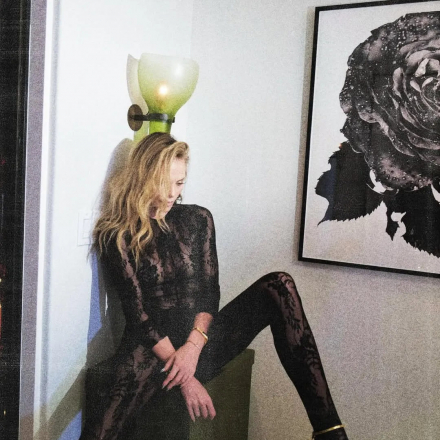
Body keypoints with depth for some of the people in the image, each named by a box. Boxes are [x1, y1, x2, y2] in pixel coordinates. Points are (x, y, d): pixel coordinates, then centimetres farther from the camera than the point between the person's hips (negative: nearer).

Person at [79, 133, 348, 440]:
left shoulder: (198, 219, 8)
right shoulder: (116, 235, -3)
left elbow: (210, 292, 4)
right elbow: (137, 311, -9)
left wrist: (194, 345, -15)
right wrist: (185, 377, -15)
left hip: (202, 340, 4)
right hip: (153, 345, -3)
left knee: (278, 285, -21)